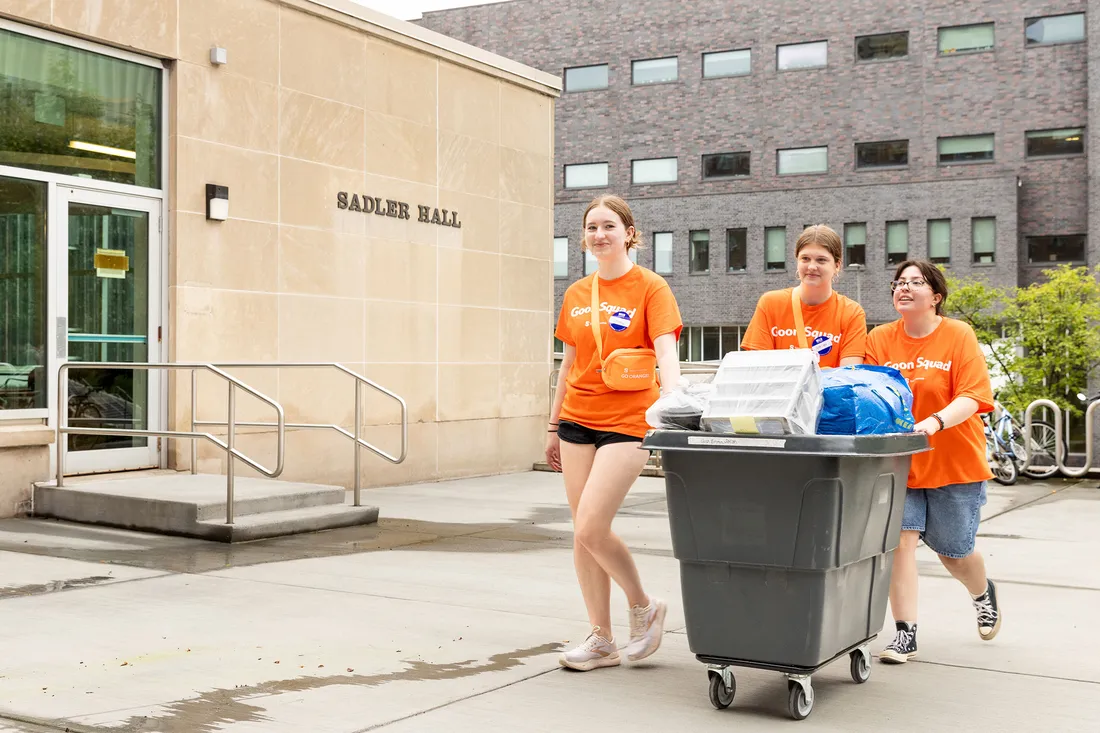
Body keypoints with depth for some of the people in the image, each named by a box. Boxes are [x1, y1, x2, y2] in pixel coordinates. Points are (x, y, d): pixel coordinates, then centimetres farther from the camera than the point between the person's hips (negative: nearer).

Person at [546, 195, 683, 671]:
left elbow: (667, 353, -16)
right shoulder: (576, 295, 11)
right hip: (578, 418, 6)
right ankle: (601, 640, 16)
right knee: (583, 533, 5)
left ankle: (644, 607, 11)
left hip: (627, 421, -6)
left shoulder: (650, 288, -4)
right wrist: (554, 426, 18)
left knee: (591, 527, -14)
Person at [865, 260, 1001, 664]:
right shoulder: (880, 340, 0)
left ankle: (984, 592, 46)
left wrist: (935, 422, -32)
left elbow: (972, 396, -16)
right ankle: (905, 633, -2)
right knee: (899, 539, -11)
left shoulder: (959, 336, -7)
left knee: (953, 552, 12)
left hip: (956, 463, -1)